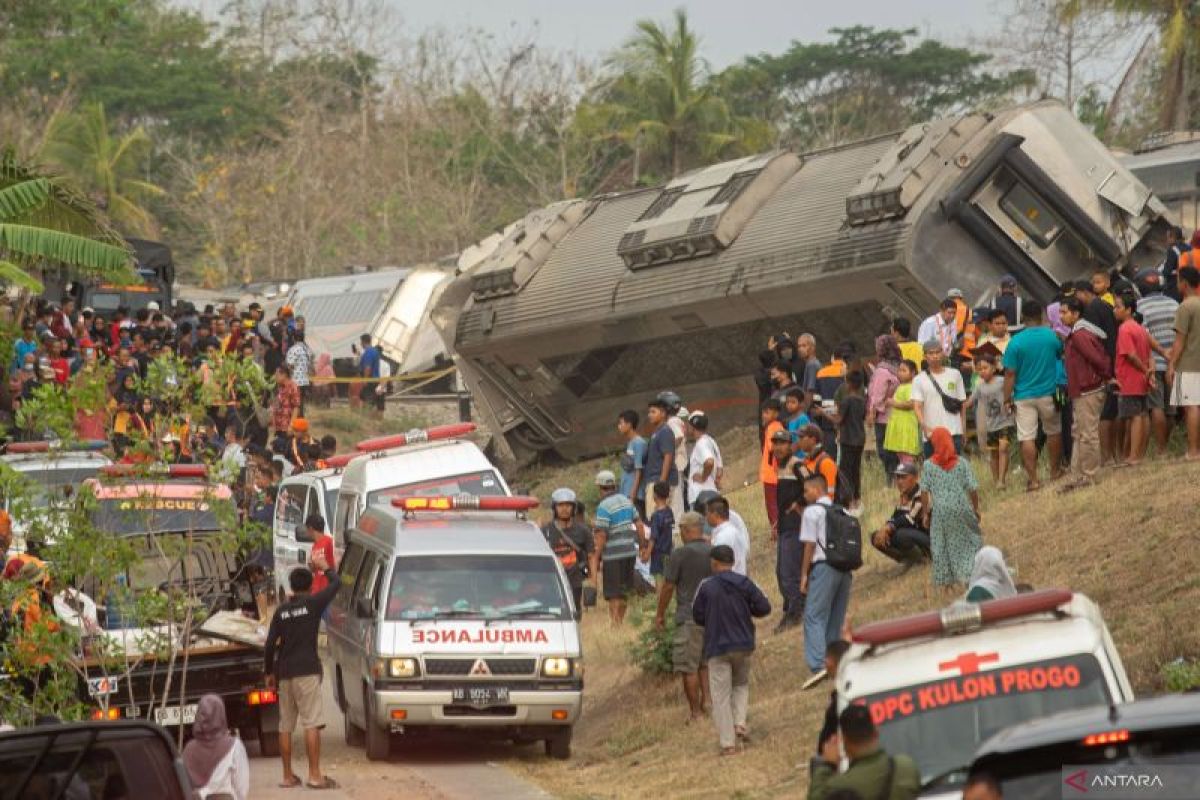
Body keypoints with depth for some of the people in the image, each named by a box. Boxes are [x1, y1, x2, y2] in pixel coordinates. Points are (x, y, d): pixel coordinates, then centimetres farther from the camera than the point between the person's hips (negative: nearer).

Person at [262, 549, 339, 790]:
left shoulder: (281, 611, 10)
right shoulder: (313, 604, -3)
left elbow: (270, 644, 9)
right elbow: (336, 584, 6)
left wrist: (269, 672, 19)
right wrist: (324, 566, 22)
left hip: (284, 673, 5)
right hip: (306, 671, -5)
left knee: (286, 726, 8)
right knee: (312, 724, -8)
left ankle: (288, 776, 11)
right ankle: (315, 775, -14)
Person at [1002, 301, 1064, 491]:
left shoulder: (1016, 342, -11)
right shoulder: (1051, 336, -5)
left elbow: (1010, 374, -10)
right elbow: (1061, 353, 17)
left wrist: (1007, 399, -3)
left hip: (1024, 397, -2)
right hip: (1048, 394, 2)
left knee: (1027, 438, 1)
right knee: (1053, 432, 20)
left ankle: (1032, 479, -1)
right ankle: (1055, 471, 30)